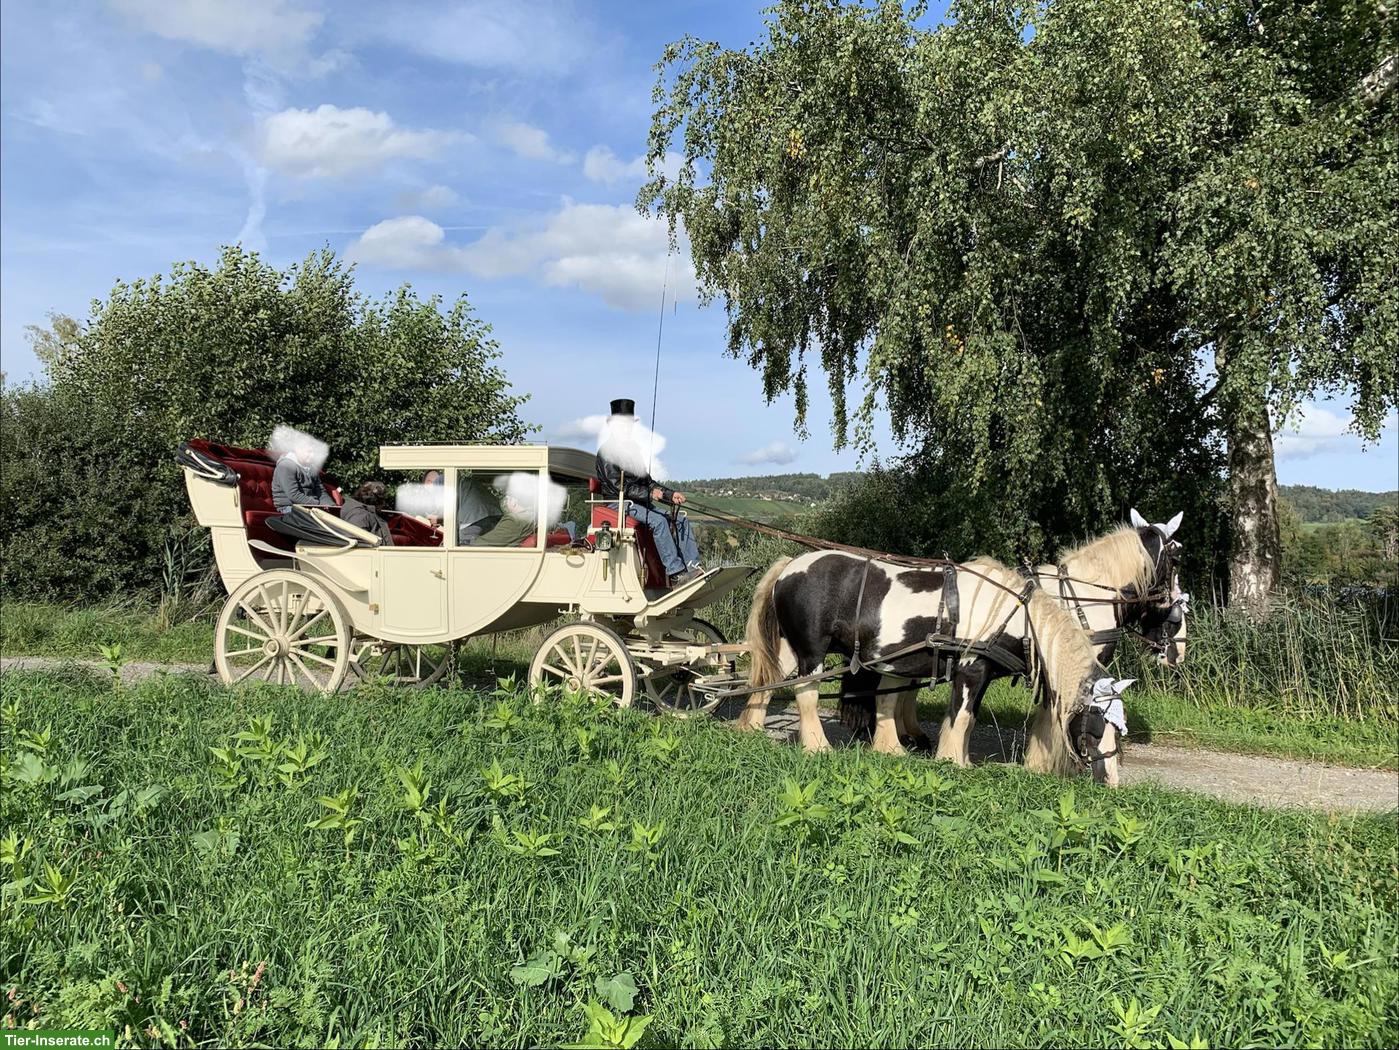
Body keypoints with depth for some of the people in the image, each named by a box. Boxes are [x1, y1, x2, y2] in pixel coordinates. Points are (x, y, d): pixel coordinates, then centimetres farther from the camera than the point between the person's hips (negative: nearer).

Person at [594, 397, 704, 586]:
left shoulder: (633, 450, 22)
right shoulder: (607, 452, -5)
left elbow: (647, 481, 22)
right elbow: (617, 485, -15)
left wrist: (671, 494, 6)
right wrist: (649, 493, -20)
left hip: (641, 502, 9)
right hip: (619, 503, -8)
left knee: (681, 520, -6)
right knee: (658, 521, -31)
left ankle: (693, 566, -14)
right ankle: (676, 574, -34)